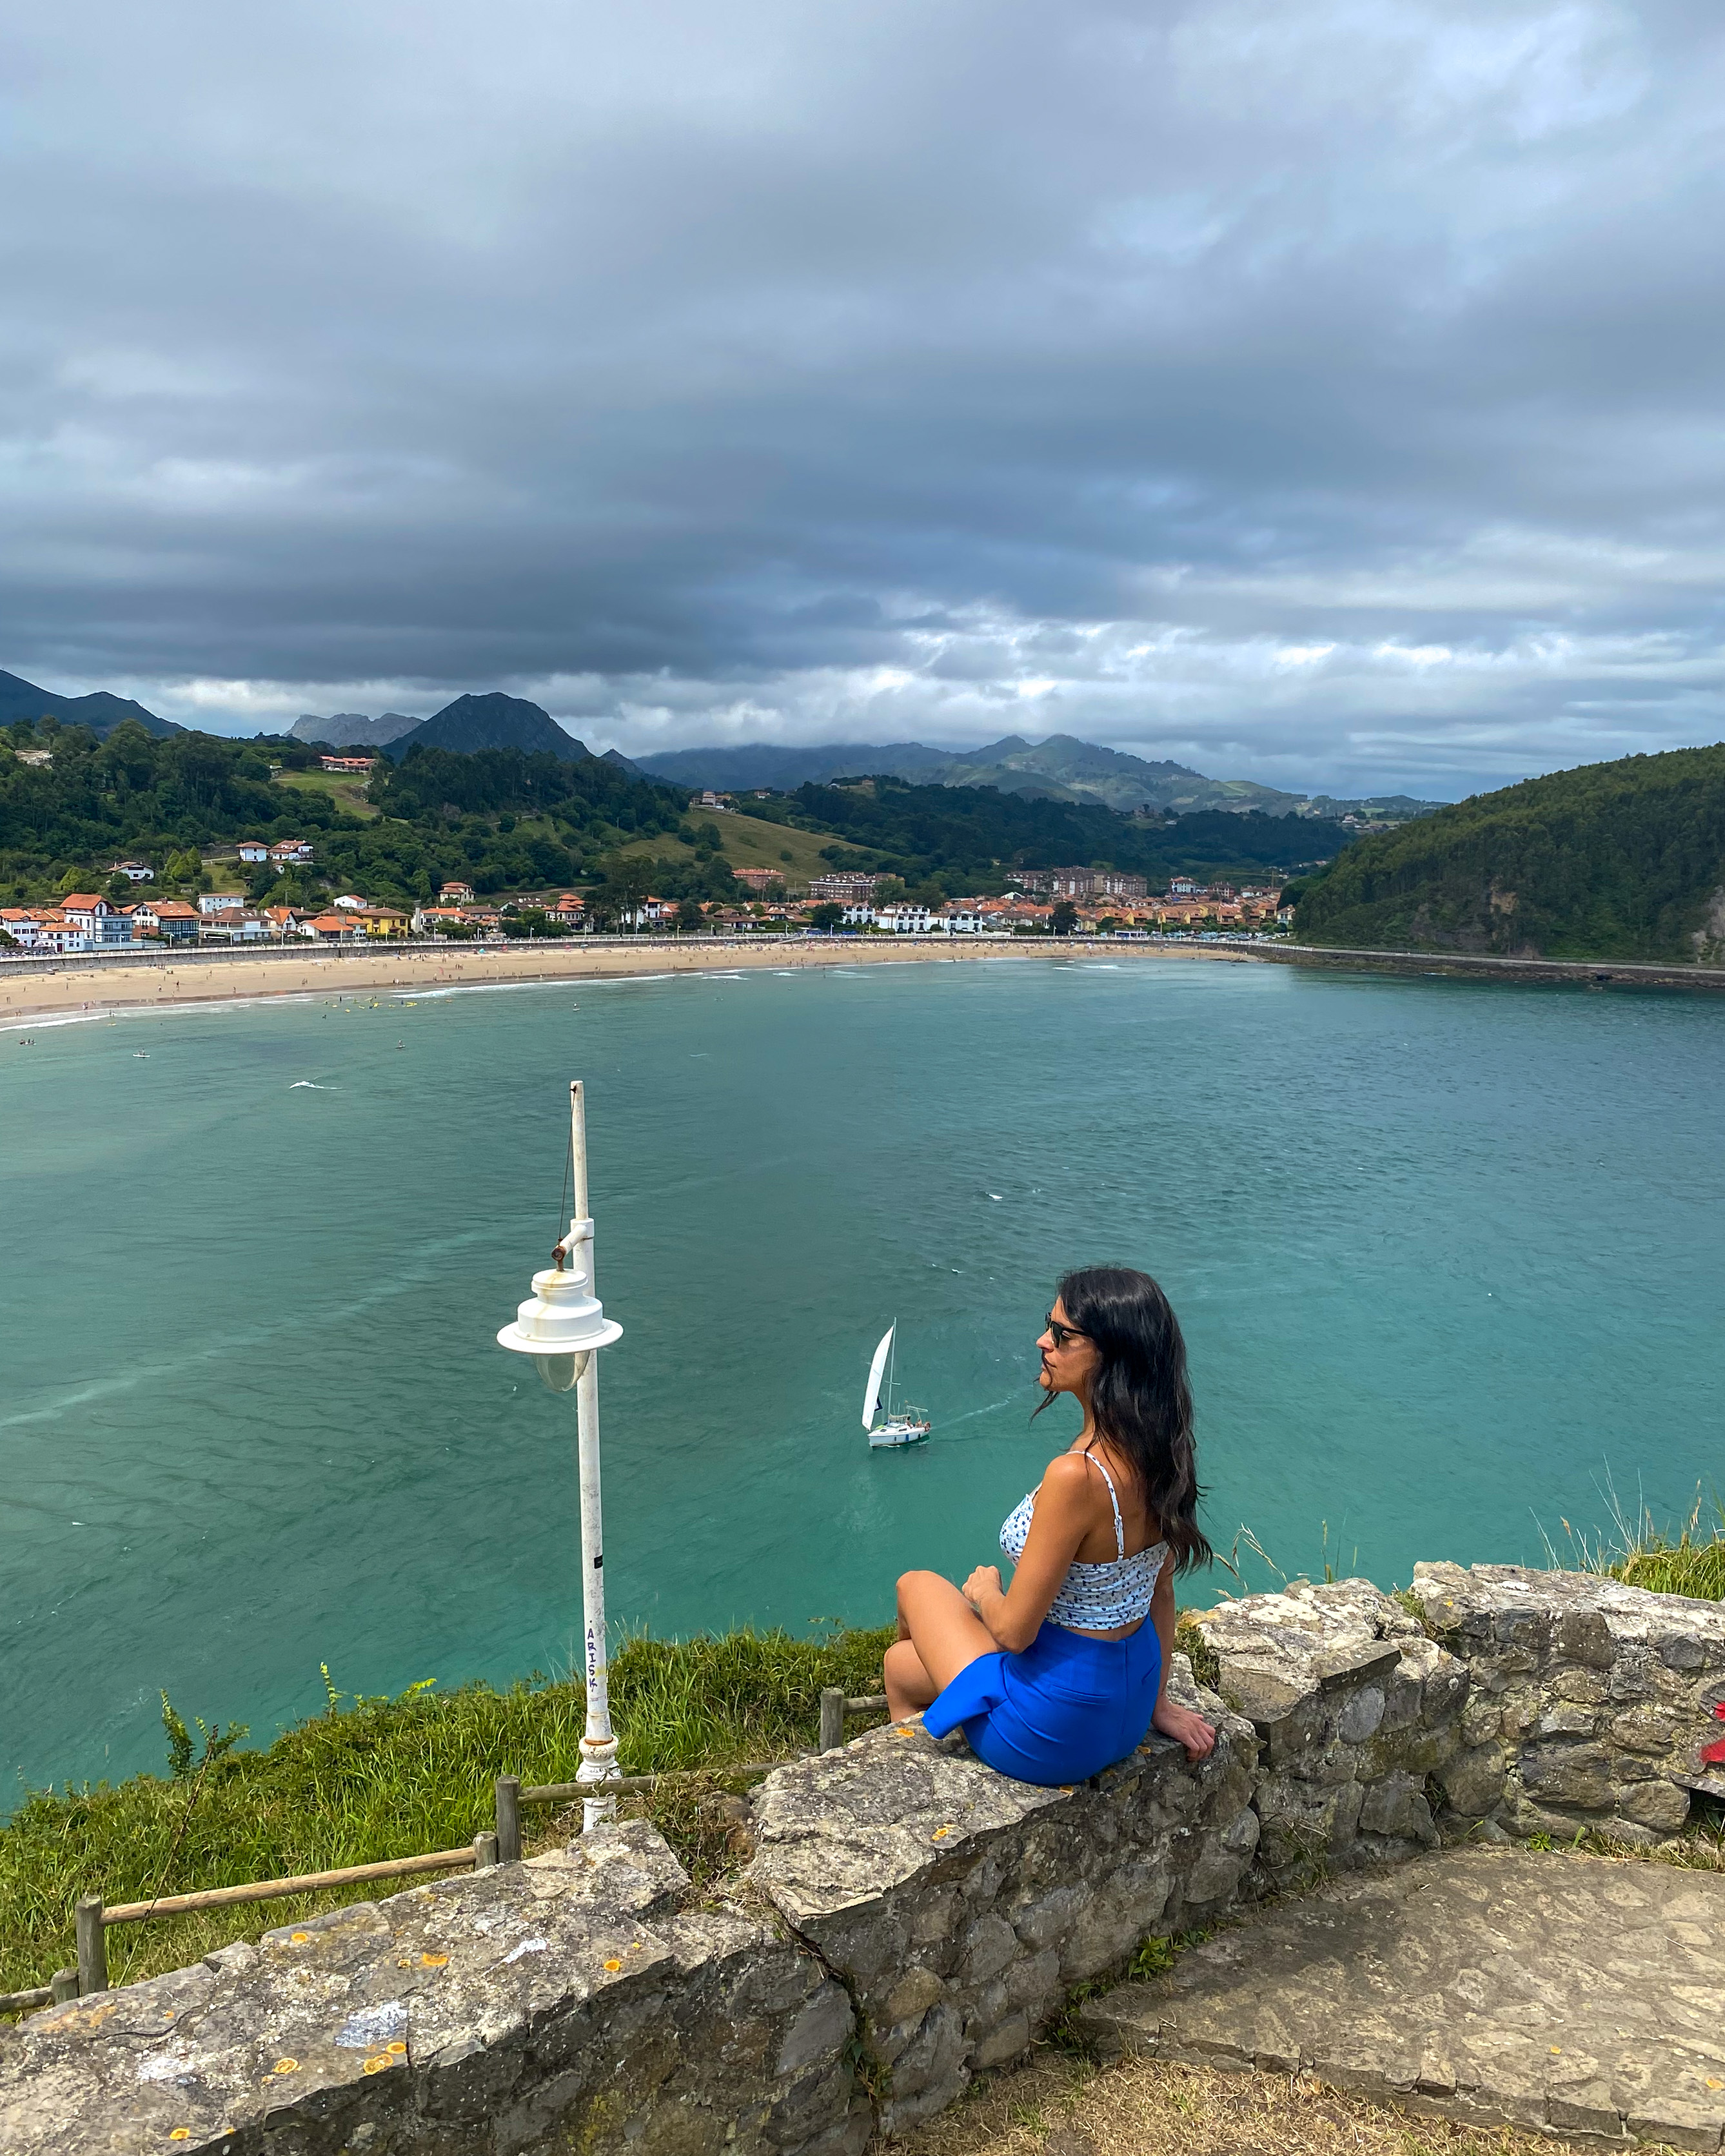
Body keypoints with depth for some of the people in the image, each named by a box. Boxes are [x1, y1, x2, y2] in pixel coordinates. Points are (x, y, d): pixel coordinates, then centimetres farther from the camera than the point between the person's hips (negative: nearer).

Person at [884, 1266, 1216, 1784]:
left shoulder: (1077, 1475, -34)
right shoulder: (1159, 1454, -8)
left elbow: (1014, 1632, -25)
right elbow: (1161, 1592, 5)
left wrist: (983, 1590, -3)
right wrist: (1158, 1704, 17)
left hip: (1050, 1733, -7)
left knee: (917, 1585, 20)